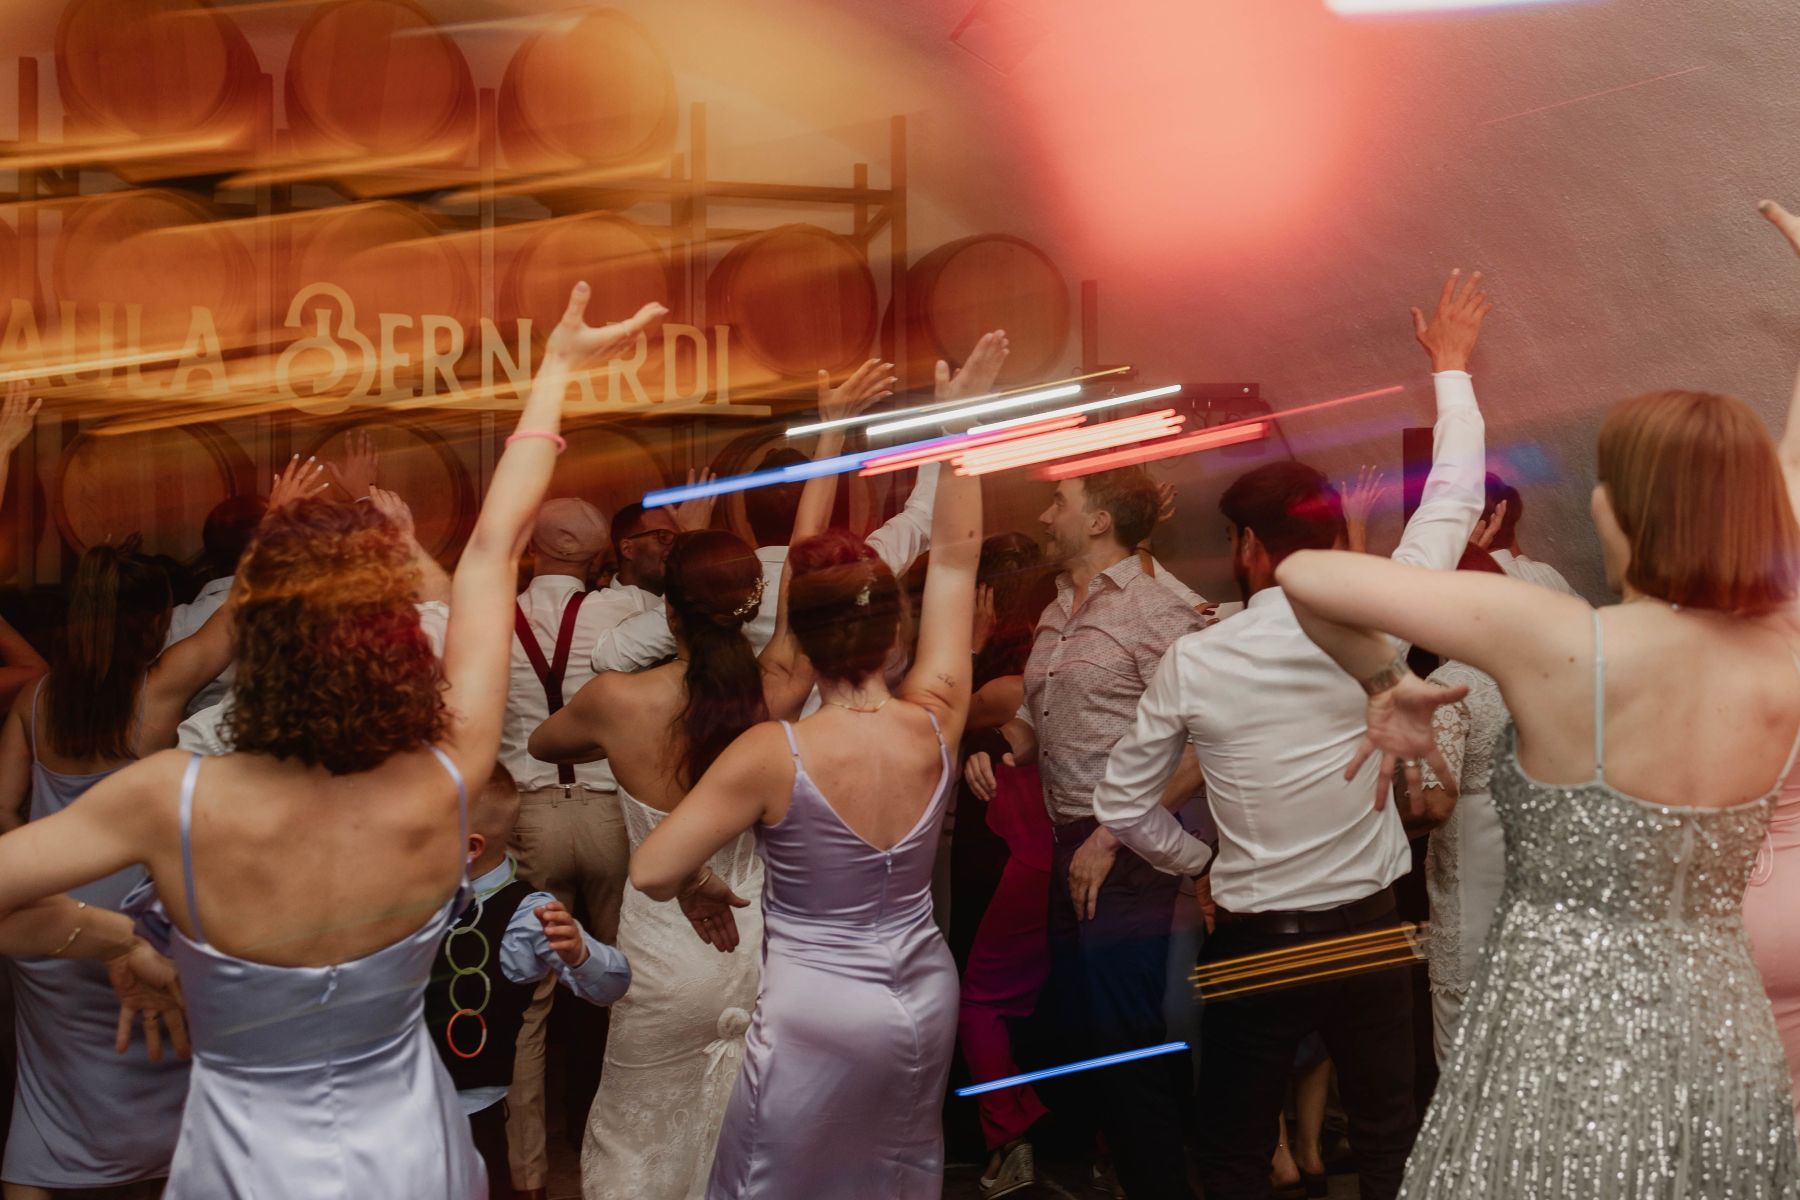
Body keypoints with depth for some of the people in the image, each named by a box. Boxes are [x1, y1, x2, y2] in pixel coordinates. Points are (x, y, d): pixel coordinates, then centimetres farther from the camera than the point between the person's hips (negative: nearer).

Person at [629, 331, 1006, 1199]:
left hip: (818, 1014, -5)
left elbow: (652, 871, -22)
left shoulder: (772, 754, -21)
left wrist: (700, 889, 0)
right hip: (925, 998, 5)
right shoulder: (934, 722, -10)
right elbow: (955, 557, -1)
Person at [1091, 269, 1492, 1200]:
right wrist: (1451, 367, 15)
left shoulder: (1194, 662, -10)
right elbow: (1454, 501, 4)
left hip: (1253, 941, -1)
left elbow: (1123, 807, -3)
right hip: (1369, 928, 1)